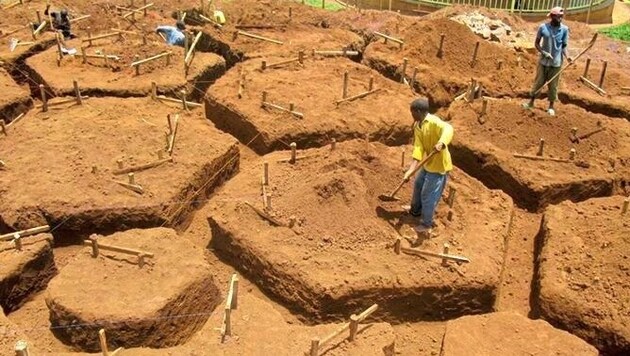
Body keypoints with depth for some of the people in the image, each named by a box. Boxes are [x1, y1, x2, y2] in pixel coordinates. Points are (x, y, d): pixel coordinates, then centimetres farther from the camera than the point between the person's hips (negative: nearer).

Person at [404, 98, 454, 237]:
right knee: (418, 185, 27)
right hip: (428, 163, 9)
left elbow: (448, 128, -44)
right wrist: (412, 167, -22)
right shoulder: (417, 126, 0)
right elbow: (418, 146, -9)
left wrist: (441, 143, -64)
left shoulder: (433, 122, -25)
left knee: (428, 195, 2)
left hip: (439, 165, -9)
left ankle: (426, 224, 21)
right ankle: (415, 209, 52)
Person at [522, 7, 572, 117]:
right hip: (543, 61, 0)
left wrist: (567, 56, -18)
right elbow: (537, 43, 0)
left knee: (553, 85, 8)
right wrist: (543, 52, -15)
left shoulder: (564, 29, -7)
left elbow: (564, 45, -1)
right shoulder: (543, 27, -8)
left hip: (556, 62, 0)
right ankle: (531, 102, 25)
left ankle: (551, 106, 20)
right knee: (538, 82, 9)